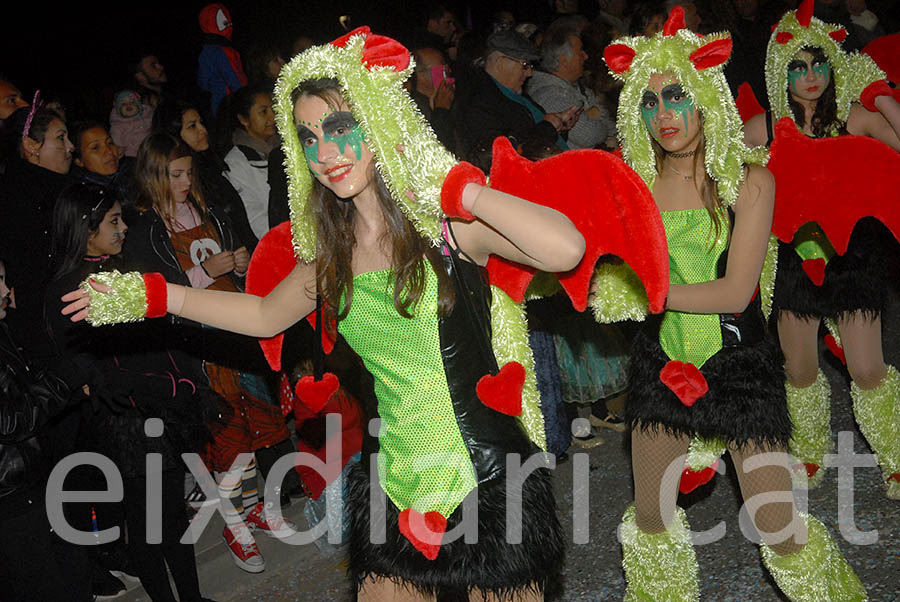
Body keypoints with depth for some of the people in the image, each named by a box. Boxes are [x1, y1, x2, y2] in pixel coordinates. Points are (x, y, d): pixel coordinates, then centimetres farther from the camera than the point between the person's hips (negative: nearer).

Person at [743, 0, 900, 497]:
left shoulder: (855, 117, -4)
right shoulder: (764, 128, -4)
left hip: (852, 256, -1)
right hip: (794, 256, 1)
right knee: (800, 371, 11)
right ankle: (810, 456, 37)